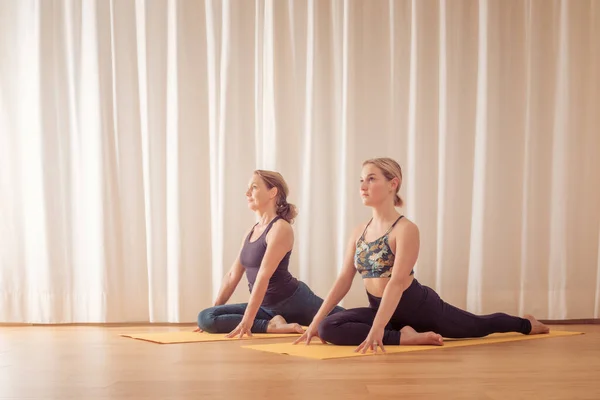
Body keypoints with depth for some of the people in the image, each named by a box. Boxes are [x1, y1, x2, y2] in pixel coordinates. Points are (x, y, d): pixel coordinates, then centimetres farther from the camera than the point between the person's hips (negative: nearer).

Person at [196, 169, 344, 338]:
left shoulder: (281, 228, -14)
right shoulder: (251, 232, 11)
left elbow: (263, 276, -23)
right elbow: (232, 275, 14)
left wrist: (248, 319, -29)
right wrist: (214, 310, 14)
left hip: (295, 301, -7)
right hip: (267, 307, 7)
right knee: (205, 317, -12)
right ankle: (273, 325, -12)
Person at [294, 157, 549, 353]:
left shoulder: (406, 229, -19)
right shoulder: (359, 232, 2)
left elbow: (397, 282, -30)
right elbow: (344, 279, 0)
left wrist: (377, 330, -40)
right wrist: (315, 321, -10)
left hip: (419, 307, -5)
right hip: (383, 309, 6)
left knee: (479, 326, 13)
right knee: (327, 328, -19)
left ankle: (526, 324, 46)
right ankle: (405, 336, -2)